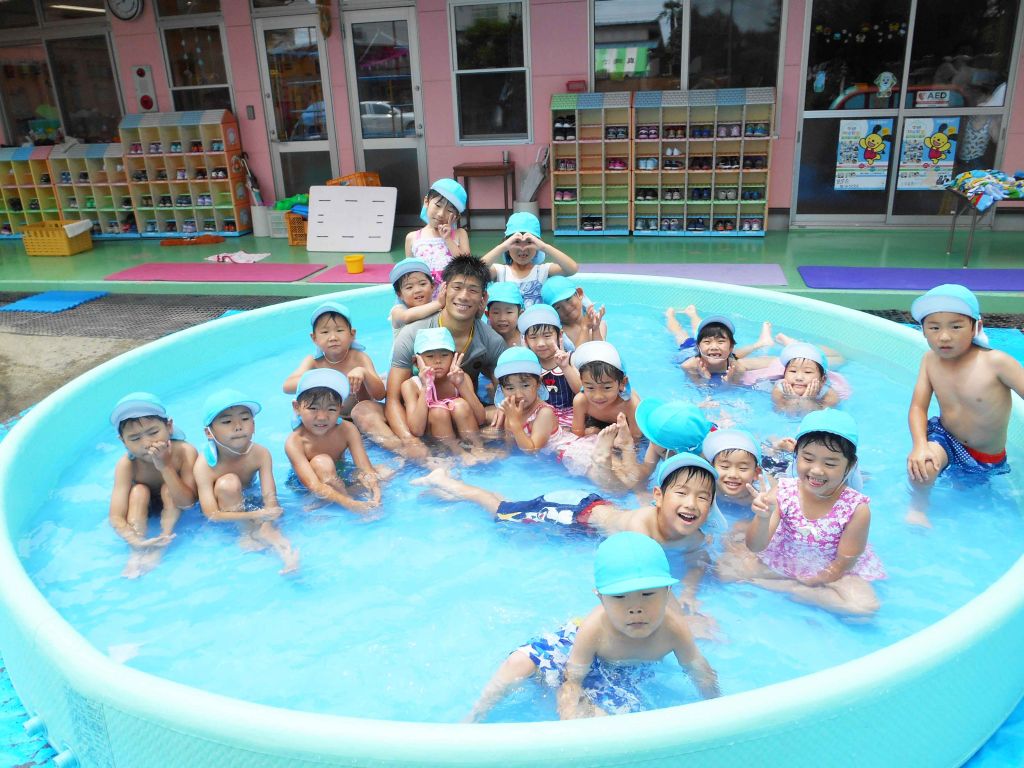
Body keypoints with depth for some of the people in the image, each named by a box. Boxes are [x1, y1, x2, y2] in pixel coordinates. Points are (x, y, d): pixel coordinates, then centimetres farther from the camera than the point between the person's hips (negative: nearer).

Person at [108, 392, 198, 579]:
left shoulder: (185, 452, -32)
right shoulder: (126, 465, -29)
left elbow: (187, 502, -35)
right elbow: (116, 518, -32)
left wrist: (165, 467, -44)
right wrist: (136, 542, -50)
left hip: (174, 506, -1)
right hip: (144, 507, 1)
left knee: (168, 489, -29)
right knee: (139, 491, -28)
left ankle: (160, 548, -26)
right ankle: (138, 553, -28)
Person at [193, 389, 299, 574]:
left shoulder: (260, 454, -24)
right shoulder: (204, 465, -32)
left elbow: (270, 497, -28)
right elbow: (212, 515, -34)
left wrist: (267, 529, -48)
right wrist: (256, 515, -45)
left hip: (248, 499, 2)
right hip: (223, 509, -2)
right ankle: (250, 533, -21)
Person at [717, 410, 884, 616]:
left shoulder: (857, 509, -23)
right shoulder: (782, 491, -19)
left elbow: (842, 564, -14)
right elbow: (756, 547, -20)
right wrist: (763, 518, -40)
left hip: (830, 571, -1)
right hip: (782, 559, 1)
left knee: (866, 605, -28)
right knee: (726, 565, -14)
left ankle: (778, 586, -15)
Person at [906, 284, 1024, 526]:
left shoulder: (996, 362, -26)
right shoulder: (930, 360, -14)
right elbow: (918, 407, -13)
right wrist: (920, 445, -30)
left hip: (988, 460, 0)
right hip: (945, 437, 0)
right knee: (921, 464, -30)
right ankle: (918, 505, -2)